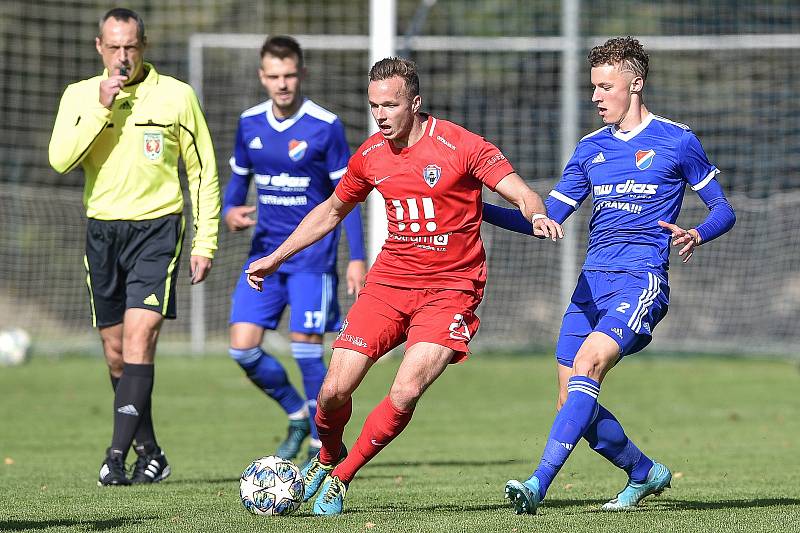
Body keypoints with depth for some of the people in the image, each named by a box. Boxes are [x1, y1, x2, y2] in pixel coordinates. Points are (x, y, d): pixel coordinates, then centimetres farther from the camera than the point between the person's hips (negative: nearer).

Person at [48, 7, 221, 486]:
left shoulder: (176, 96, -1)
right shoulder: (80, 95, 3)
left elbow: (203, 172, 5)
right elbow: (61, 159, -12)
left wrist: (205, 242, 1)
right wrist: (101, 108, -18)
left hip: (158, 227, -3)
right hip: (103, 229, 3)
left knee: (138, 339, -17)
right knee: (116, 351, 7)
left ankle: (118, 456, -21)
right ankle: (150, 453, 20)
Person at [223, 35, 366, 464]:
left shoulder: (325, 126, -9)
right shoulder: (249, 124, 4)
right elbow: (238, 178, 17)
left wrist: (357, 258, -9)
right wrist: (230, 211, -5)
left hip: (312, 250, -5)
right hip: (266, 248, 5)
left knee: (305, 345, -10)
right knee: (243, 347, -4)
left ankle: (323, 441, 6)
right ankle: (297, 413, 20)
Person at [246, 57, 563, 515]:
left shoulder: (461, 146, -11)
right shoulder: (371, 155, 5)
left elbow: (523, 194, -12)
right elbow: (331, 211, 22)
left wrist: (537, 214, -37)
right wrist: (275, 258, 23)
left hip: (450, 288, -4)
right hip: (389, 282, 4)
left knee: (406, 392, -20)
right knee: (335, 390, -7)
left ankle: (343, 476, 1)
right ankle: (328, 456, 27)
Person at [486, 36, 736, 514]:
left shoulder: (677, 141, 2)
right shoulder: (591, 148, 17)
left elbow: (724, 210, 6)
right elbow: (545, 218, 17)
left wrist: (697, 235, -15)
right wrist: (480, 210, 6)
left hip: (641, 280, -6)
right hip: (592, 283, 6)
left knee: (587, 364, -28)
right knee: (574, 403, 1)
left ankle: (539, 484, -35)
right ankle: (645, 474, 25)